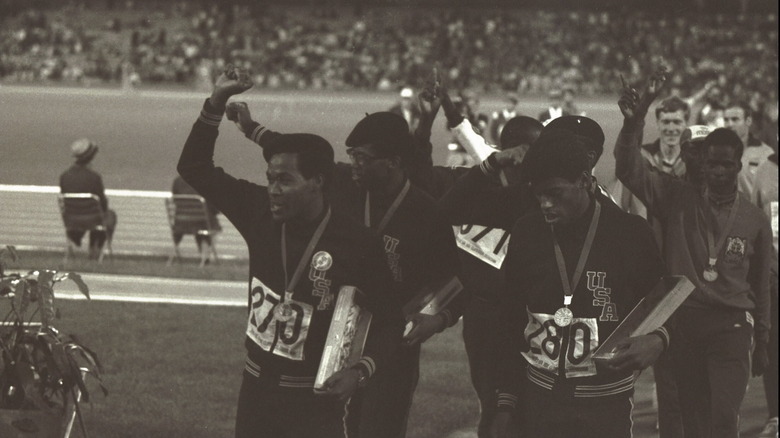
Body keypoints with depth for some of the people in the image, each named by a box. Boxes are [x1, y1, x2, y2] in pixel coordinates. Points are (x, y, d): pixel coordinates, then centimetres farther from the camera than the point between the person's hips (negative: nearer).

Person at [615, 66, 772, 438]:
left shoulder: (754, 220, 6)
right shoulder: (677, 199, 3)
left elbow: (761, 284, 14)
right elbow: (629, 170, -10)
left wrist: (762, 341, 18)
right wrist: (634, 121, -27)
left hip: (731, 327, -1)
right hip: (682, 323, 1)